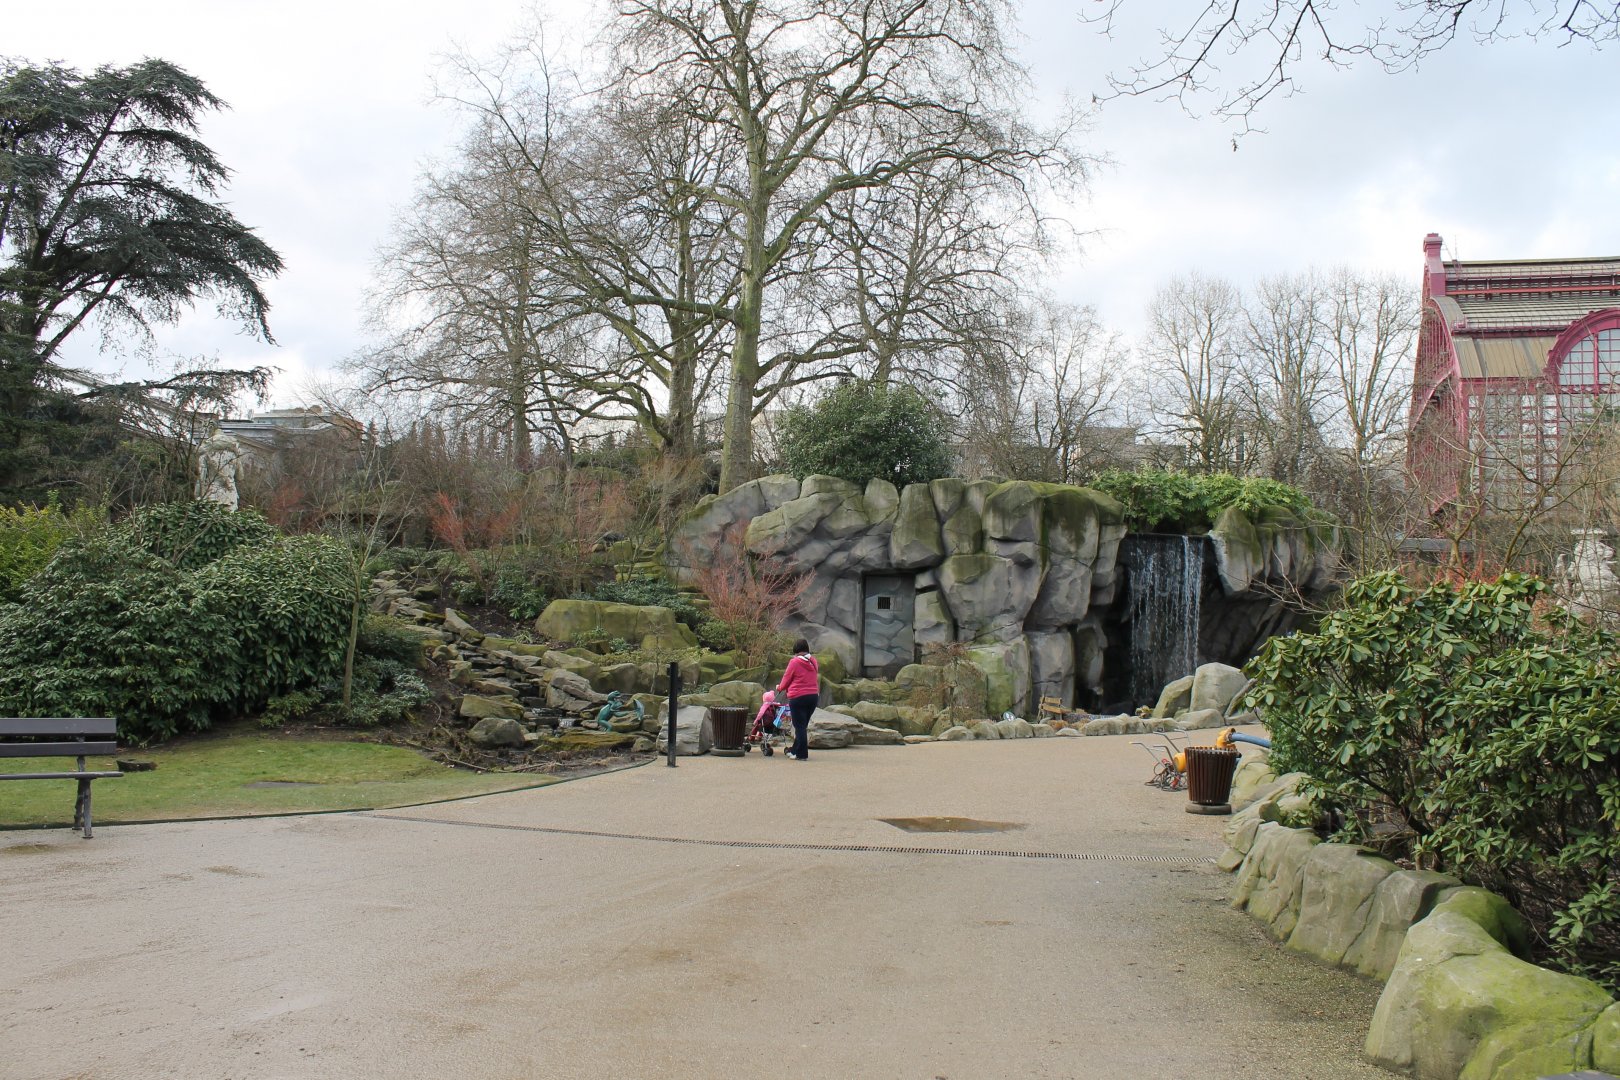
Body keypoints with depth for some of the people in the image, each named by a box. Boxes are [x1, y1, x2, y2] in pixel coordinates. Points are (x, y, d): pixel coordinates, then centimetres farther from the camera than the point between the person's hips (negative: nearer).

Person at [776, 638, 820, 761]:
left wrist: (780, 688, 21)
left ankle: (801, 754, 0)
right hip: (813, 696, 6)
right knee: (803, 725, 15)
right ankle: (795, 751, 25)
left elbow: (786, 678, -2)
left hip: (798, 697, -6)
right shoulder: (813, 661, 7)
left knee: (799, 726, 0)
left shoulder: (794, 662, -10)